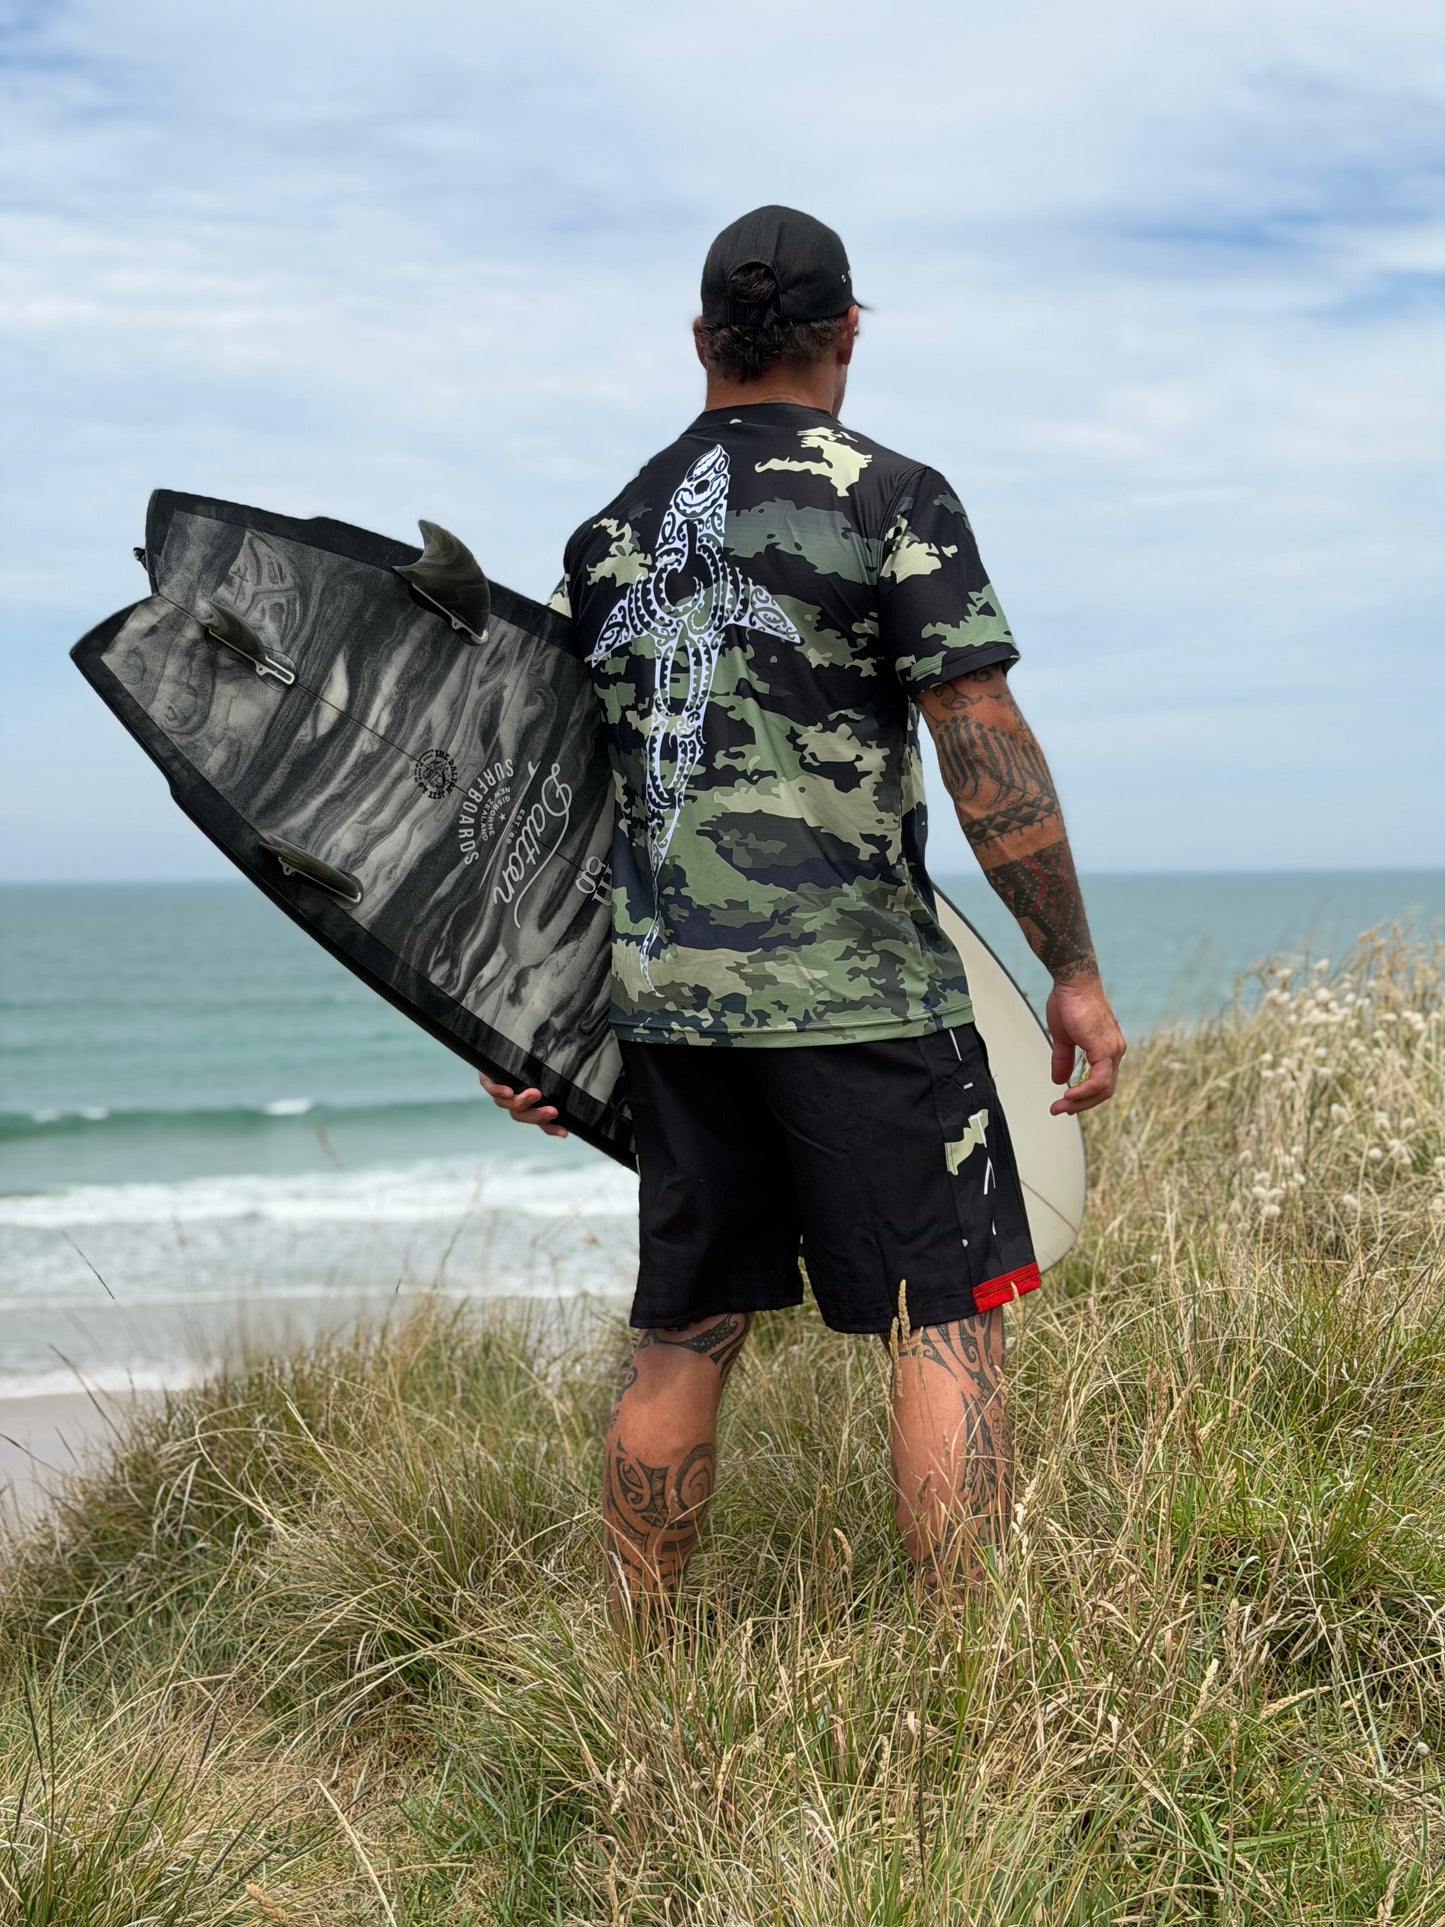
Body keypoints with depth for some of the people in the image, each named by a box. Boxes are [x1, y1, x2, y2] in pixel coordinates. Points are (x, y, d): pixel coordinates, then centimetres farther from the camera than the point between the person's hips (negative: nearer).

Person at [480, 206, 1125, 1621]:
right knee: (950, 1320, 0)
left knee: (683, 1334, 14)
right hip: (858, 987, -6)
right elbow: (988, 755, -12)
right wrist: (1072, 965, -4)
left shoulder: (612, 536, 12)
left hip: (665, 990, 6)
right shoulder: (891, 501, -5)